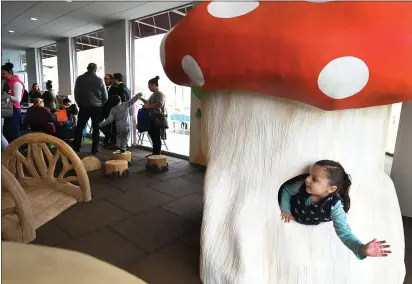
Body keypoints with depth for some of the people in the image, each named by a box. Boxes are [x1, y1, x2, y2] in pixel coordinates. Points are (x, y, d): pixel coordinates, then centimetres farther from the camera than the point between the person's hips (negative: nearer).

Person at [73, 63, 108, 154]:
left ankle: (76, 147, 17)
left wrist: (80, 104, 16)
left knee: (80, 127, 12)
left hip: (84, 107, 1)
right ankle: (94, 149, 8)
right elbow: (105, 96, 0)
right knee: (96, 128, 6)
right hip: (97, 107, -1)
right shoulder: (99, 80, -4)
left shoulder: (80, 79, 0)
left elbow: (76, 93, 3)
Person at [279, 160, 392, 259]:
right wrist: (285, 209, -17)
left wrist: (362, 249, -60)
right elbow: (286, 190, -12)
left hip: (312, 230, -1)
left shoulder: (335, 206, -39)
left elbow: (344, 233, -42)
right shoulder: (303, 185, -34)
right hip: (292, 219, 1)